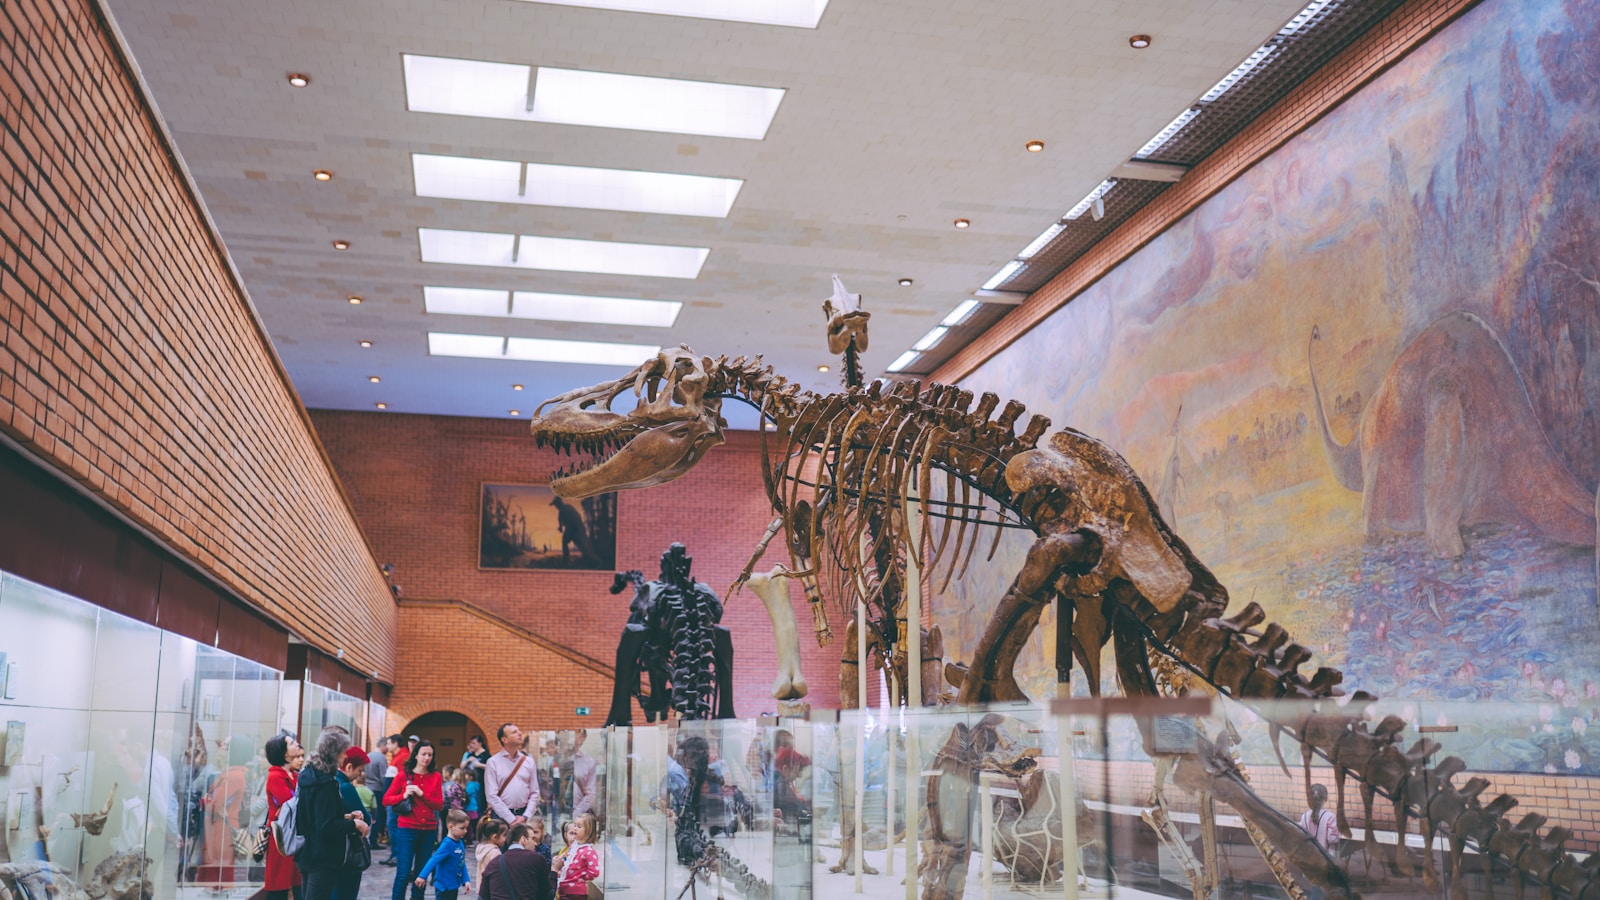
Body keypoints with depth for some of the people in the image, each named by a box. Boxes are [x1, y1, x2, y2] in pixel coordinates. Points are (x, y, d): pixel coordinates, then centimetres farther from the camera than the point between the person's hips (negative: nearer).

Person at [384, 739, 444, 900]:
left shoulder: (435, 777, 5)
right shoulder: (404, 775, -2)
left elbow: (439, 805, -1)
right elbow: (386, 799, 1)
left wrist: (421, 794, -13)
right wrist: (404, 796, -15)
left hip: (428, 831, 3)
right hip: (407, 829, -3)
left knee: (421, 873, 10)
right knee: (403, 873, -9)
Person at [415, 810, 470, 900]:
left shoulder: (460, 843, 4)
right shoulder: (447, 844, -21)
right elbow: (434, 860, -30)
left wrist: (465, 880, 7)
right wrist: (422, 876, -40)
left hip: (453, 886, 9)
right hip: (444, 887, -9)